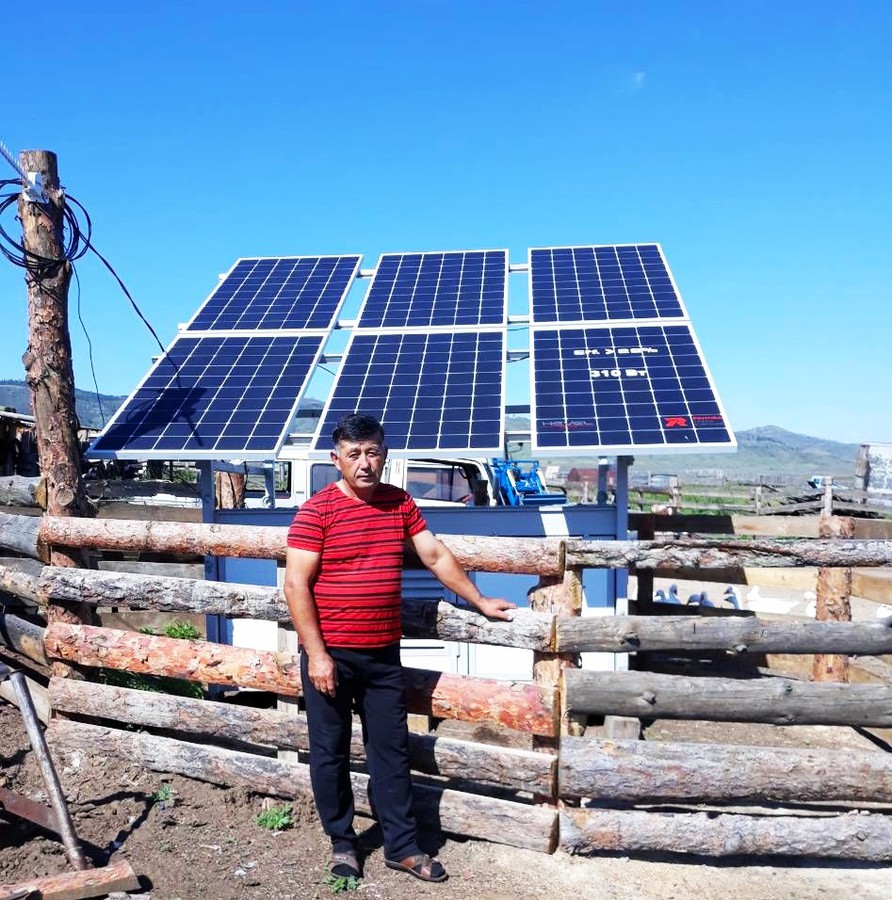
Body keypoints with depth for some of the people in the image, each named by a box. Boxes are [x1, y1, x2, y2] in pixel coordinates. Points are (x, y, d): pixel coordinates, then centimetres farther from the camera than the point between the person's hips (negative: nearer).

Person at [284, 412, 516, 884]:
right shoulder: (317, 511, -11)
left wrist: (480, 601, 13)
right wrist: (316, 654, -16)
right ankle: (342, 843, 31)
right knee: (330, 753, 11)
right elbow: (296, 584, -13)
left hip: (383, 654, 4)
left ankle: (402, 846, 26)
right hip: (329, 655, -3)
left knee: (391, 752, 12)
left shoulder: (401, 504, 4)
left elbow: (436, 555, 12)